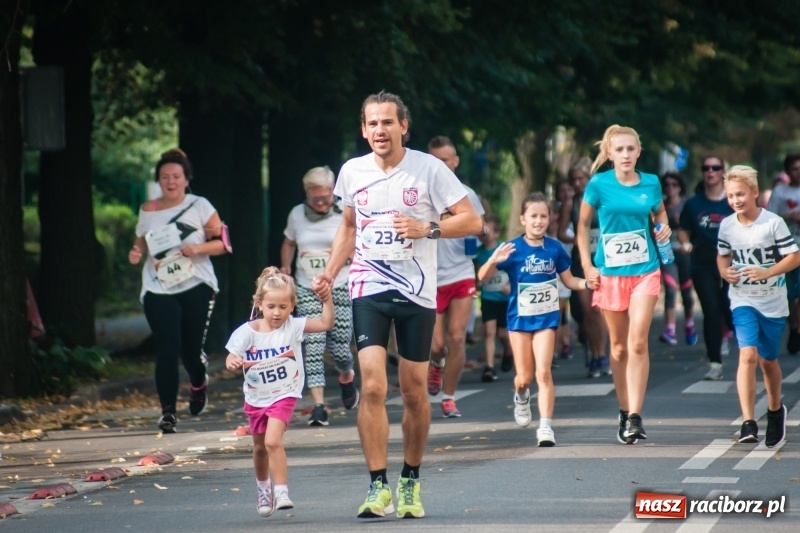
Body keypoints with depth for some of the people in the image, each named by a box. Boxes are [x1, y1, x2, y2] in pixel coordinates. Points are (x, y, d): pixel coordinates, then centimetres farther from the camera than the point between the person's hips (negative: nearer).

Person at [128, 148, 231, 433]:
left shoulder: (199, 206, 0)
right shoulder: (147, 211, 6)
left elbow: (223, 242, 2)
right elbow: (141, 244, 19)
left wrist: (198, 248, -16)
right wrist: (135, 254, -4)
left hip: (197, 286, -1)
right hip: (159, 290, 1)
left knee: (192, 348, 5)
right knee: (167, 349, -12)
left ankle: (199, 385, 40)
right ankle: (167, 412, -9)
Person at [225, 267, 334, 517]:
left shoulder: (293, 327, -15)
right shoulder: (247, 332, -13)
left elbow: (325, 323, -21)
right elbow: (231, 357, -12)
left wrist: (327, 298, -34)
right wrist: (233, 362, -35)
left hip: (284, 395, -3)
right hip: (256, 398, 3)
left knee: (273, 441, -24)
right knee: (260, 447, 21)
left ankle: (281, 492, -18)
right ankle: (263, 487, 45)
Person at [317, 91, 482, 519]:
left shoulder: (429, 169, -5)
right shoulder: (352, 171, 5)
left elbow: (472, 221, -5)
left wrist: (427, 229, -19)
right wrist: (330, 271, 10)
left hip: (417, 292, -1)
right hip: (369, 289, 1)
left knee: (414, 392, 6)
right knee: (372, 387, -14)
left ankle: (411, 482, 24)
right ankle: (378, 488, -11)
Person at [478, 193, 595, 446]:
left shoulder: (554, 249, -3)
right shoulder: (512, 249, -9)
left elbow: (569, 280, 9)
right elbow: (483, 276, -12)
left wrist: (587, 283, -10)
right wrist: (493, 261, -33)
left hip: (546, 317, 0)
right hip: (519, 318, 0)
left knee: (543, 372, -11)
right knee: (524, 377, 6)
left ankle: (546, 427, -7)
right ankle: (521, 397, 42)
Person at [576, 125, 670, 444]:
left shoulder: (651, 183, 2)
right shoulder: (599, 185, -3)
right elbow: (583, 225, 5)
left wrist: (664, 227, -2)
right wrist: (587, 265, -2)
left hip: (644, 271, 0)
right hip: (610, 272, 0)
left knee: (638, 343, -12)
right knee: (619, 346, 7)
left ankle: (635, 417, -13)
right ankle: (624, 411, 20)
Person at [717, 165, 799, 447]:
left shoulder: (774, 223, -11)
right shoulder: (727, 225, -1)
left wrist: (767, 272, -24)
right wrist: (725, 272, -9)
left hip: (772, 302, -1)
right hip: (743, 300, 1)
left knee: (768, 360, 12)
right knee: (748, 354, -17)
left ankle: (775, 411, 39)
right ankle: (748, 422, -22)